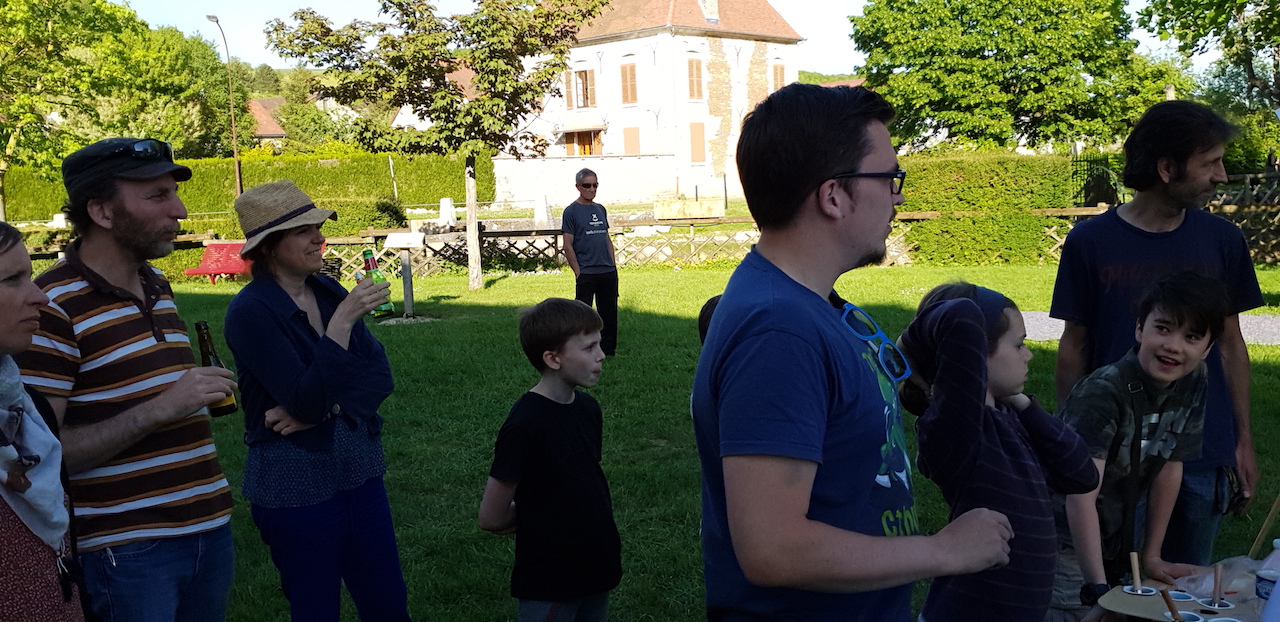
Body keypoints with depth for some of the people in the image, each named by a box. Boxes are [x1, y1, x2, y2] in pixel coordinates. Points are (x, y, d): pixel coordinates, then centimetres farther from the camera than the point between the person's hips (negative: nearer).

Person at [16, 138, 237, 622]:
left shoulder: (158, 286, 11)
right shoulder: (53, 306, -14)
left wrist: (203, 392, 8)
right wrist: (160, 408, -24)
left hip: (210, 525, 7)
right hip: (128, 547, -7)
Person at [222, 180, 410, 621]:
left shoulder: (328, 291, 3)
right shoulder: (250, 311, -15)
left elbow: (379, 377, -1)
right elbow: (307, 400, -22)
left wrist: (324, 409, -17)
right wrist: (343, 319, -26)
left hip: (359, 470, 6)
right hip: (296, 485, -6)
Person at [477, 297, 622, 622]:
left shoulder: (588, 408, 0)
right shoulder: (525, 425, -22)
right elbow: (492, 518, -15)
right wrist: (544, 522, -2)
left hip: (597, 567, 7)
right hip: (550, 586, -7)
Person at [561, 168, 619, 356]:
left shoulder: (600, 209, 13)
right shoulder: (571, 211, -5)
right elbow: (568, 245, -7)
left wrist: (612, 265, 11)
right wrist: (578, 272, -11)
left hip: (608, 272, 6)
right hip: (586, 273, -6)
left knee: (609, 313, 10)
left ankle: (609, 349, 21)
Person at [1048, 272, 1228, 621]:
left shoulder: (1193, 386, -4)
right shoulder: (1103, 391, -25)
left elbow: (1170, 468, 4)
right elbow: (1081, 496, -29)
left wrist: (1152, 557, 6)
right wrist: (1097, 589, -31)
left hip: (1116, 547, 7)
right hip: (1066, 548, -7)